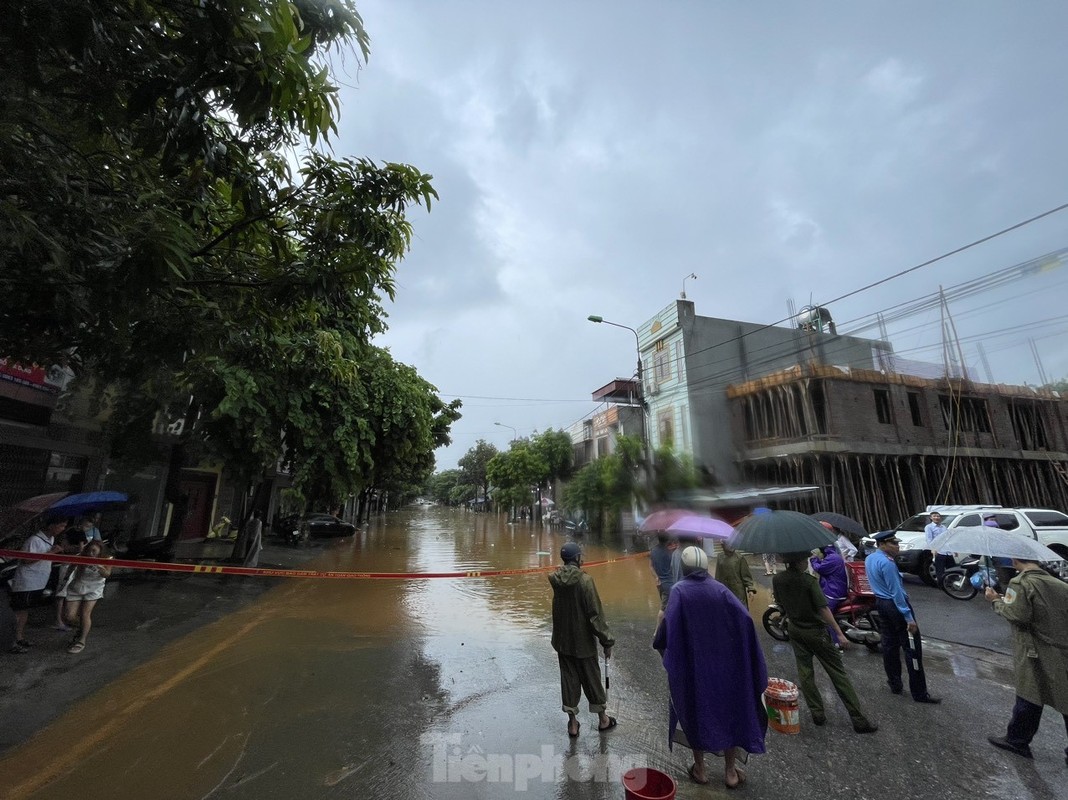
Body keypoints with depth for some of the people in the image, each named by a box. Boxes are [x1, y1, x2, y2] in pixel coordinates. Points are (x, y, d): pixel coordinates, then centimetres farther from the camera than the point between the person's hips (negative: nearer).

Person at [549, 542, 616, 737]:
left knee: (568, 679, 17)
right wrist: (606, 641, -11)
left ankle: (572, 723, 27)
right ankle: (603, 720, 34)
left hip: (562, 641, 4)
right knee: (592, 679, 16)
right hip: (583, 642, -4)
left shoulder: (556, 579, -8)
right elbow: (595, 614, -20)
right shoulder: (585, 580, -24)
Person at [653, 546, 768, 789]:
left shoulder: (679, 590, -15)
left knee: (694, 711, 17)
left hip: (691, 665, -2)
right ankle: (730, 770, 32)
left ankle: (700, 768, 31)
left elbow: (668, 623, -25)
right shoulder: (719, 588, -7)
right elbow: (744, 617, -14)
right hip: (722, 664, 2)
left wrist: (658, 641, -6)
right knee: (728, 709, 20)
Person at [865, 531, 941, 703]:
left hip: (880, 603, 9)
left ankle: (895, 684, 26)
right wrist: (909, 618, -19)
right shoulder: (886, 563, -23)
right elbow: (896, 592, -22)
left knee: (889, 644, 16)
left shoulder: (869, 559, 5)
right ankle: (919, 693, 9)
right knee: (912, 649, 1)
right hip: (896, 605, -9)